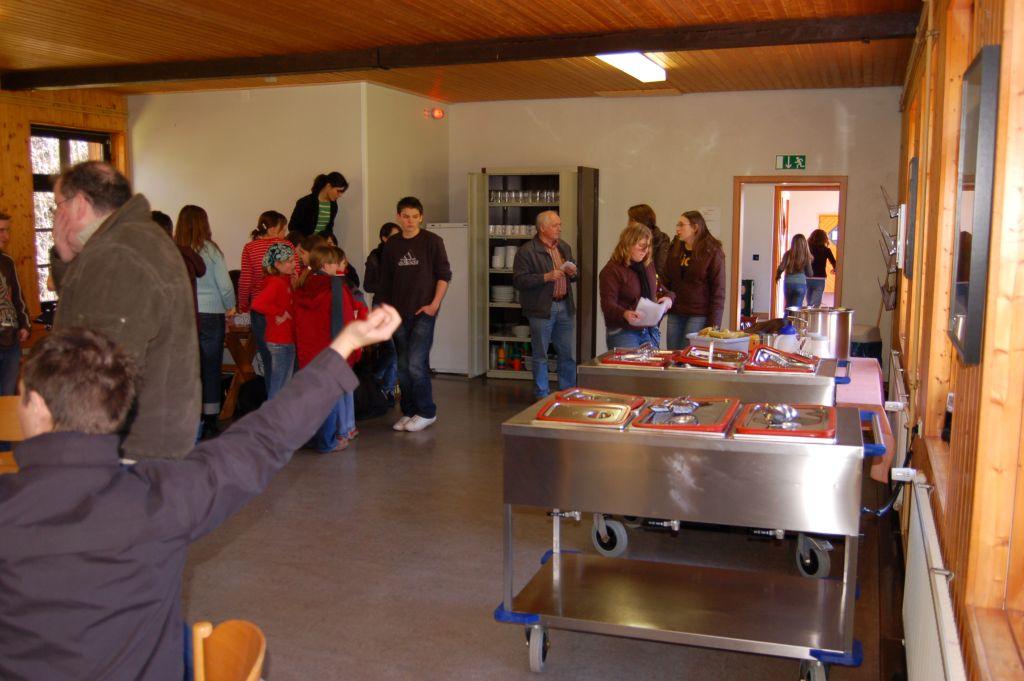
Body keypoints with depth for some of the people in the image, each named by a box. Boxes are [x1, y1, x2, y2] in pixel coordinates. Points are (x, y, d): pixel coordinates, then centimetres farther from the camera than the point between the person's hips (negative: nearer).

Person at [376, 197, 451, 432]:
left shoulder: (432, 241, -2)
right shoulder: (391, 245, 10)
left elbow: (444, 275, -2)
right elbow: (385, 281, 15)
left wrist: (434, 304, -11)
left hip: (423, 312, -4)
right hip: (399, 314, 5)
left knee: (416, 363, -11)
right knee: (403, 366, 8)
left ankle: (426, 412, 3)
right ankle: (409, 412, 20)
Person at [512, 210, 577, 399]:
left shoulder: (565, 248, 14)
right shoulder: (527, 251, -9)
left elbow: (572, 275, 26)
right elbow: (519, 281, -15)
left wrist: (572, 273, 2)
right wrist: (546, 277, -21)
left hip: (565, 307, 6)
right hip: (542, 309, -6)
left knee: (569, 354, 9)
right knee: (540, 356, 4)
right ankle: (542, 396, 15)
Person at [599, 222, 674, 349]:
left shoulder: (648, 264, 12)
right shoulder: (611, 270, -11)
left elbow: (657, 287, 26)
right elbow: (608, 304, -18)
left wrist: (668, 296, 2)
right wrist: (625, 314, -39)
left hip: (650, 331, 7)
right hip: (622, 333, -7)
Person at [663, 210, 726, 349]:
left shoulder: (713, 252, -5)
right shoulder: (674, 249, 11)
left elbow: (718, 290, -7)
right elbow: (666, 282, 13)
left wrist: (714, 324, -12)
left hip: (699, 316, -5)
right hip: (675, 314, 6)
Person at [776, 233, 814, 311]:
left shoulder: (788, 254, -3)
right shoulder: (806, 256, -4)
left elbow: (781, 268, -9)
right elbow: (810, 274, -1)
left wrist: (777, 275, 11)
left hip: (788, 284, 2)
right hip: (801, 285, -2)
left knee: (788, 308, 16)